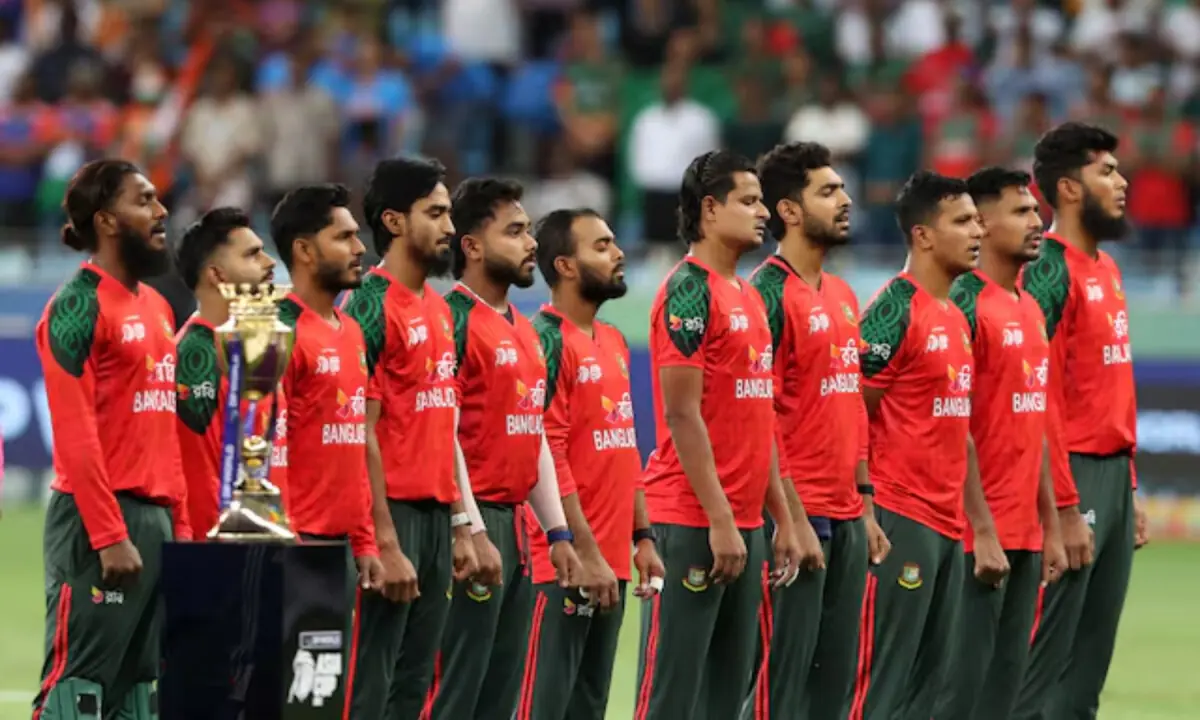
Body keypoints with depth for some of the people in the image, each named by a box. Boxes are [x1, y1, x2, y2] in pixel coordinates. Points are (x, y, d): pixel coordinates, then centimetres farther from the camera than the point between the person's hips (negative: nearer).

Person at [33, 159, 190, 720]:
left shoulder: (156, 307, 17)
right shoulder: (79, 306, -9)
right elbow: (76, 435, -15)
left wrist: (180, 523, 14)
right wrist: (110, 536, -19)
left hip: (155, 517, 9)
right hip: (99, 521, -9)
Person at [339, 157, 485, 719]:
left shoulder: (439, 310, 16)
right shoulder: (372, 308, -11)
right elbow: (362, 435, -15)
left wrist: (462, 525, 16)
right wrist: (386, 544, -18)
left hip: (437, 515, 9)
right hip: (393, 513, -9)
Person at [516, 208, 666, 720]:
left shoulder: (613, 342, 15)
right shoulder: (548, 341, -11)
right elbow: (547, 458, -16)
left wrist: (642, 538, 14)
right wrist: (586, 552, -18)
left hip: (610, 561, 9)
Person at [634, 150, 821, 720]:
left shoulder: (748, 297, 16)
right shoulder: (690, 291, -10)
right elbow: (682, 415, -15)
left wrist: (785, 518, 16)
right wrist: (719, 519, -19)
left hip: (745, 522, 9)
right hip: (693, 521, -9)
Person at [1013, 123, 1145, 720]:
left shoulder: (1106, 268, 16)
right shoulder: (1049, 271, -12)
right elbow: (1038, 397, -17)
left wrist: (1131, 490, 18)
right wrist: (1065, 508, -19)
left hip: (1116, 474, 9)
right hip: (1073, 475, -9)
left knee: (1092, 659, 10)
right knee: (1048, 660, -7)